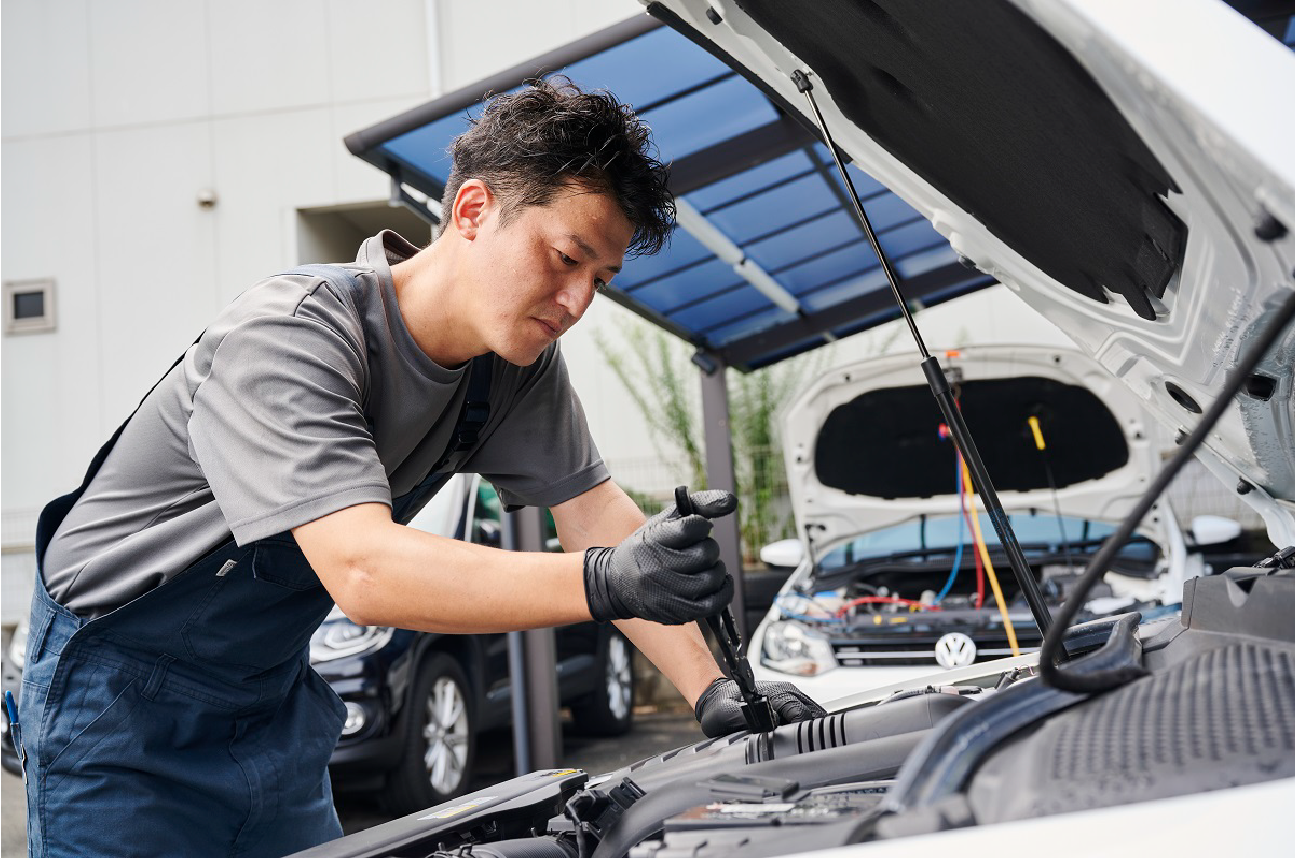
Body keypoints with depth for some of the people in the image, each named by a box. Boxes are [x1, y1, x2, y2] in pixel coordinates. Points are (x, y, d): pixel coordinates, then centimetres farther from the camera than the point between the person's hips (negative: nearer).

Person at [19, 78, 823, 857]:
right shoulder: (288, 337, -32)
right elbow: (362, 569, -43)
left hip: (272, 696, 7)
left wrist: (714, 692, -19)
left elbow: (600, 512, -6)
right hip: (120, 692, -6)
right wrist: (607, 582, -53)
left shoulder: (520, 362, -8)